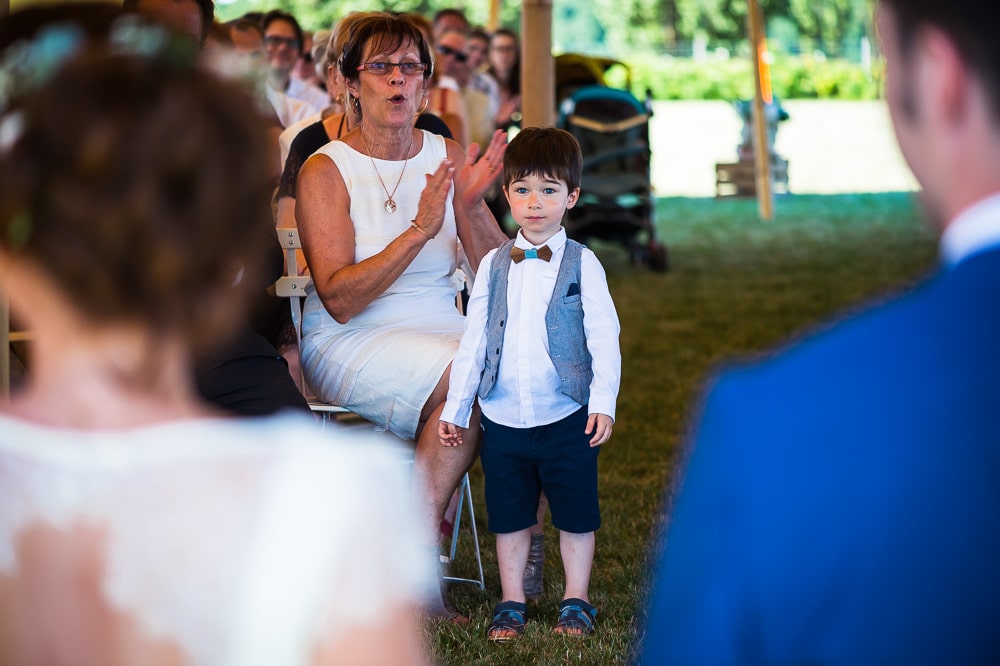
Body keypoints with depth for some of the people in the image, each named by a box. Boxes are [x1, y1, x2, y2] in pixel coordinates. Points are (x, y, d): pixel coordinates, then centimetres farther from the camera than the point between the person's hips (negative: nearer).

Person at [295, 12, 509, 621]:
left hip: (442, 330, 4)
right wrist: (420, 230, -25)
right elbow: (340, 300, -17)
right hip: (350, 343, -4)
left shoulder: (448, 159, 7)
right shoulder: (325, 171, -5)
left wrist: (469, 205, -16)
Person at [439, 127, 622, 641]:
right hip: (503, 419, 2)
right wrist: (455, 407, 6)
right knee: (509, 516, 11)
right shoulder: (494, 265, 5)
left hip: (566, 418, -2)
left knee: (575, 516, 8)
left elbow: (604, 337, -5)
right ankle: (511, 603, 24)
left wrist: (603, 401, -15)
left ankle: (575, 602, 22)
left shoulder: (581, 264, -3)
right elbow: (474, 340, 8)